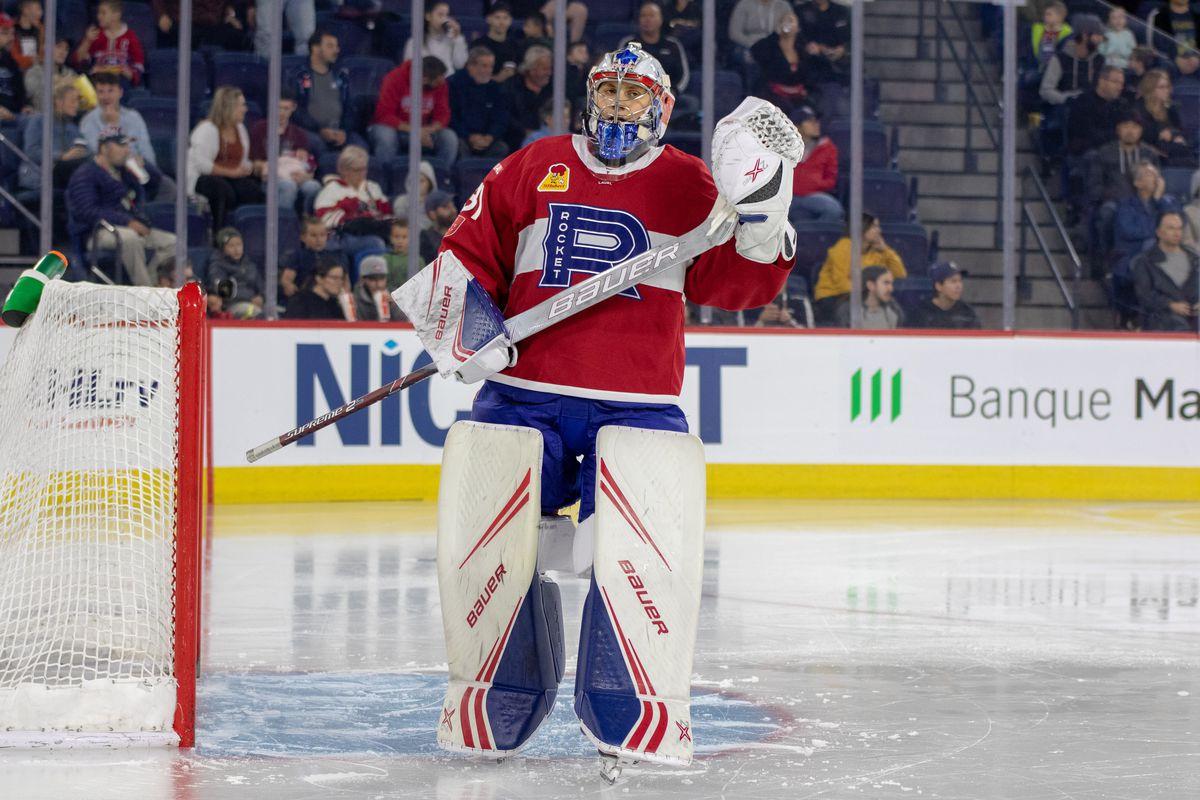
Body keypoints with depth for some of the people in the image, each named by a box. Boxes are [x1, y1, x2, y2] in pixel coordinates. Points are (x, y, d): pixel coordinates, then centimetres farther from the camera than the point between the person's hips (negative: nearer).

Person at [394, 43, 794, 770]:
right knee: (483, 527, -13)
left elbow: (739, 281, -1)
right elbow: (470, 249, 13)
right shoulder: (533, 169, 11)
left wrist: (762, 219, -19)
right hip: (526, 395, 2)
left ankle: (636, 713, -10)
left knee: (648, 541, -22)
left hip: (637, 403, -1)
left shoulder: (688, 185, 6)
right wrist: (461, 310, -5)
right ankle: (498, 705, 8)